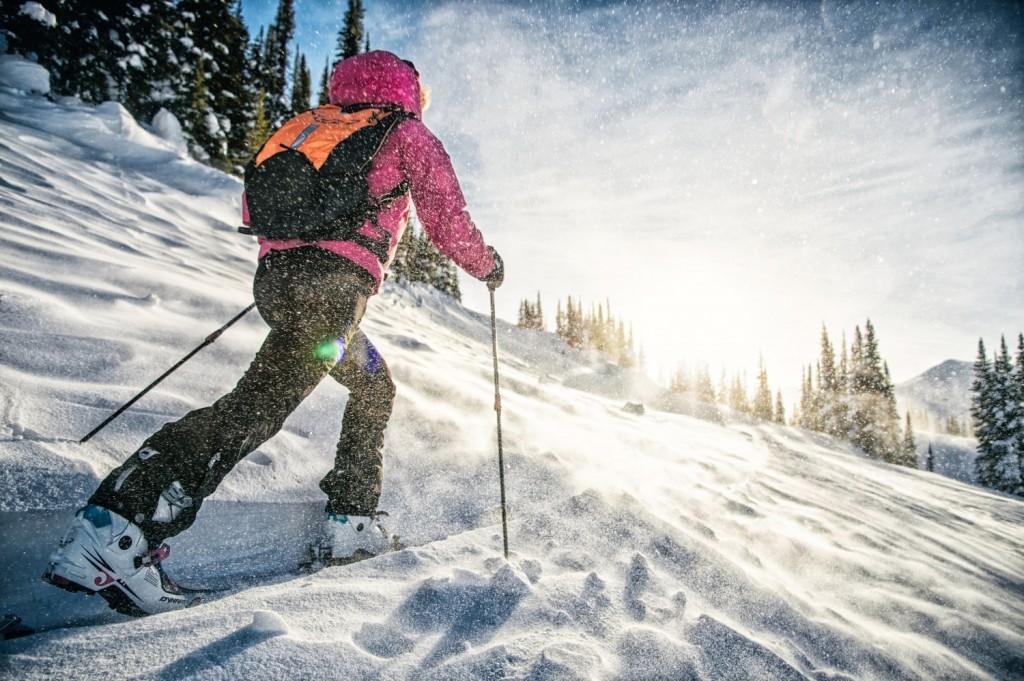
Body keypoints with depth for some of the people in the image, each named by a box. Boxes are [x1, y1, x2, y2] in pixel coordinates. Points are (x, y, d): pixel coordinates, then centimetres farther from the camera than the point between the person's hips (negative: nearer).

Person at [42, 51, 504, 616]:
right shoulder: (408, 135, 15)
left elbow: (255, 208, 27)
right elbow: (446, 219, 9)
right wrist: (488, 266, 25)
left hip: (273, 274, 7)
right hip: (334, 281, -7)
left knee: (374, 386, 17)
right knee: (260, 404, -10)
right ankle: (113, 531, -16)